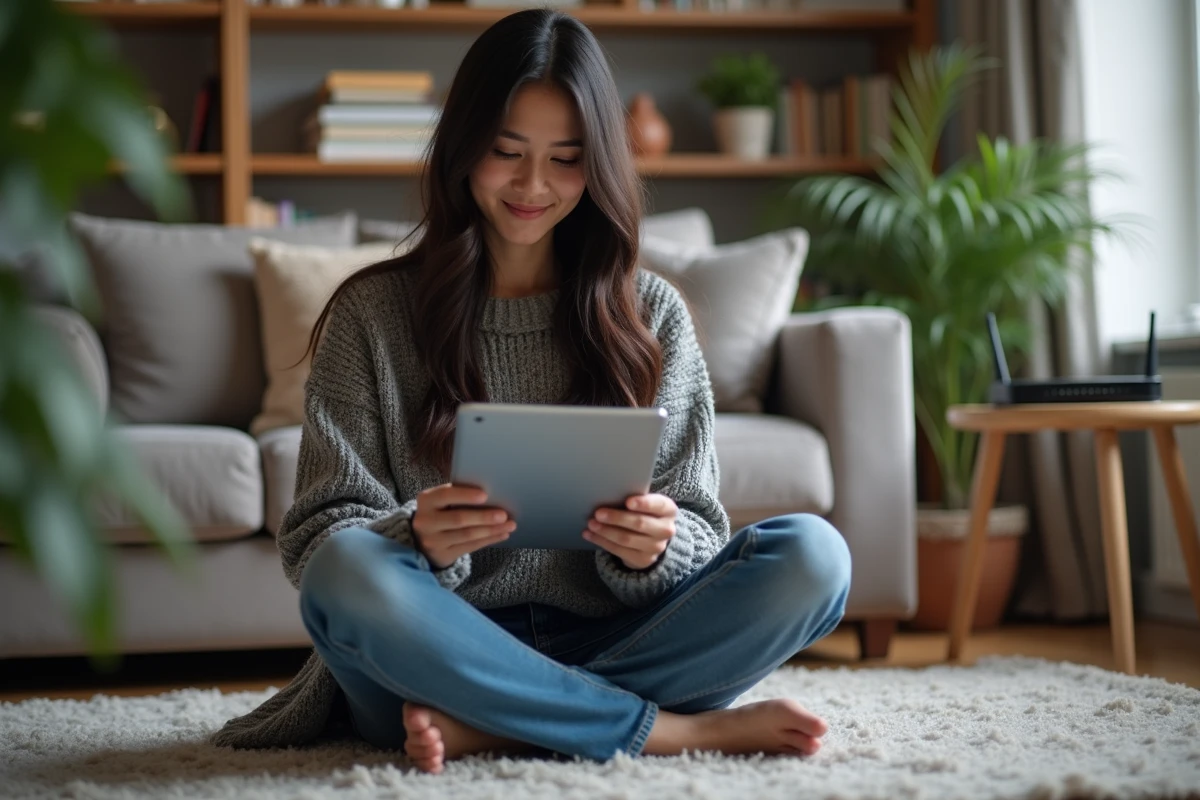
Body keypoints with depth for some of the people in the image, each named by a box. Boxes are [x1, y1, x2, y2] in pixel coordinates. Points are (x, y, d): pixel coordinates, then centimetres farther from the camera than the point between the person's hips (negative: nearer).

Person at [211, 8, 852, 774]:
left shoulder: (652, 314, 9)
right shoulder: (372, 314, 5)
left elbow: (696, 532, 5)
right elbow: (319, 534, -1)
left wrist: (654, 547, -20)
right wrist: (418, 539, -24)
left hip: (603, 642, 2)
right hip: (439, 650, -1)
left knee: (812, 554, -21)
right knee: (347, 570, -34)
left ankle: (486, 728, -25)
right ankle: (675, 728, -25)